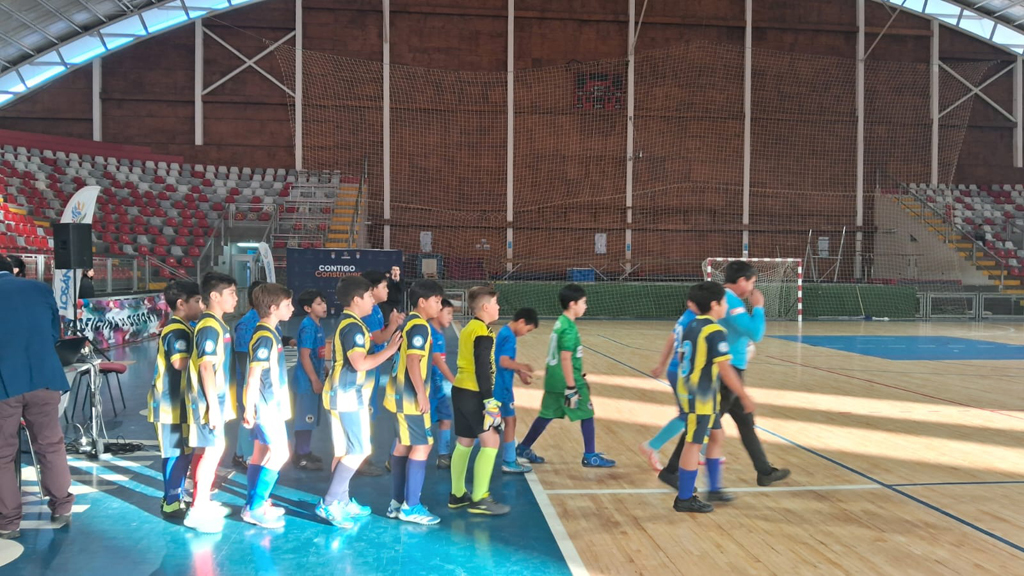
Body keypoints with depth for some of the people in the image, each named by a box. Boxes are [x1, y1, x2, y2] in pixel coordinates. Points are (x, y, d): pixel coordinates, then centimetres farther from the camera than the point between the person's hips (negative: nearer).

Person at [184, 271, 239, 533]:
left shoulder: (219, 325, 12)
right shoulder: (209, 327, -17)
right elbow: (206, 368, -21)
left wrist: (226, 402, 20)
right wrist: (213, 406, -22)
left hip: (215, 398, 10)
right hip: (208, 400, -10)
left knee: (205, 450, 15)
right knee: (213, 449, -7)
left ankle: (202, 502, 25)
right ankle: (197, 510, 0)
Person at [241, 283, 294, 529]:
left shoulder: (270, 333, 11)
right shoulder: (265, 337, -19)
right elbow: (254, 375, -20)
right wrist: (249, 408, -20)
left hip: (269, 403, 10)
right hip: (264, 404, -10)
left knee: (261, 454, 12)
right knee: (280, 453, -7)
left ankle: (254, 505, 20)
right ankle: (255, 507, -2)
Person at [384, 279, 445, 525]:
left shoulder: (408, 323, 14)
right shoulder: (419, 326, -16)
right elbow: (413, 362, -24)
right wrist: (422, 394, -22)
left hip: (401, 394, 10)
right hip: (410, 396, -10)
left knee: (404, 445, 14)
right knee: (422, 446, -6)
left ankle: (397, 502, 20)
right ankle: (411, 507, -2)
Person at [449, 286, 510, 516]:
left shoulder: (469, 328, 14)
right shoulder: (482, 332, -15)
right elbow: (482, 369, -20)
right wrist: (489, 400, -20)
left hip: (460, 390, 10)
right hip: (473, 394, -10)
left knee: (464, 442, 15)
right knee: (490, 442, -7)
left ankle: (457, 495, 22)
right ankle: (479, 499, -6)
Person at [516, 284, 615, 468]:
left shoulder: (560, 323, 10)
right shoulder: (569, 328, -18)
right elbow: (565, 359, -23)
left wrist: (578, 378, 26)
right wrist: (571, 387, -22)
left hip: (553, 380, 9)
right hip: (567, 381, -9)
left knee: (547, 415, 16)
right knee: (587, 415, 4)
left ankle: (524, 449, 22)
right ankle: (590, 456, 11)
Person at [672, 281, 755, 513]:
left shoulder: (692, 326, 9)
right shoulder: (715, 332, -17)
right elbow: (725, 370, -19)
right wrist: (744, 396, -11)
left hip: (689, 392, 9)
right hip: (700, 397, -9)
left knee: (717, 436, 19)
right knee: (694, 444, -1)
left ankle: (714, 488, 27)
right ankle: (684, 499, 7)